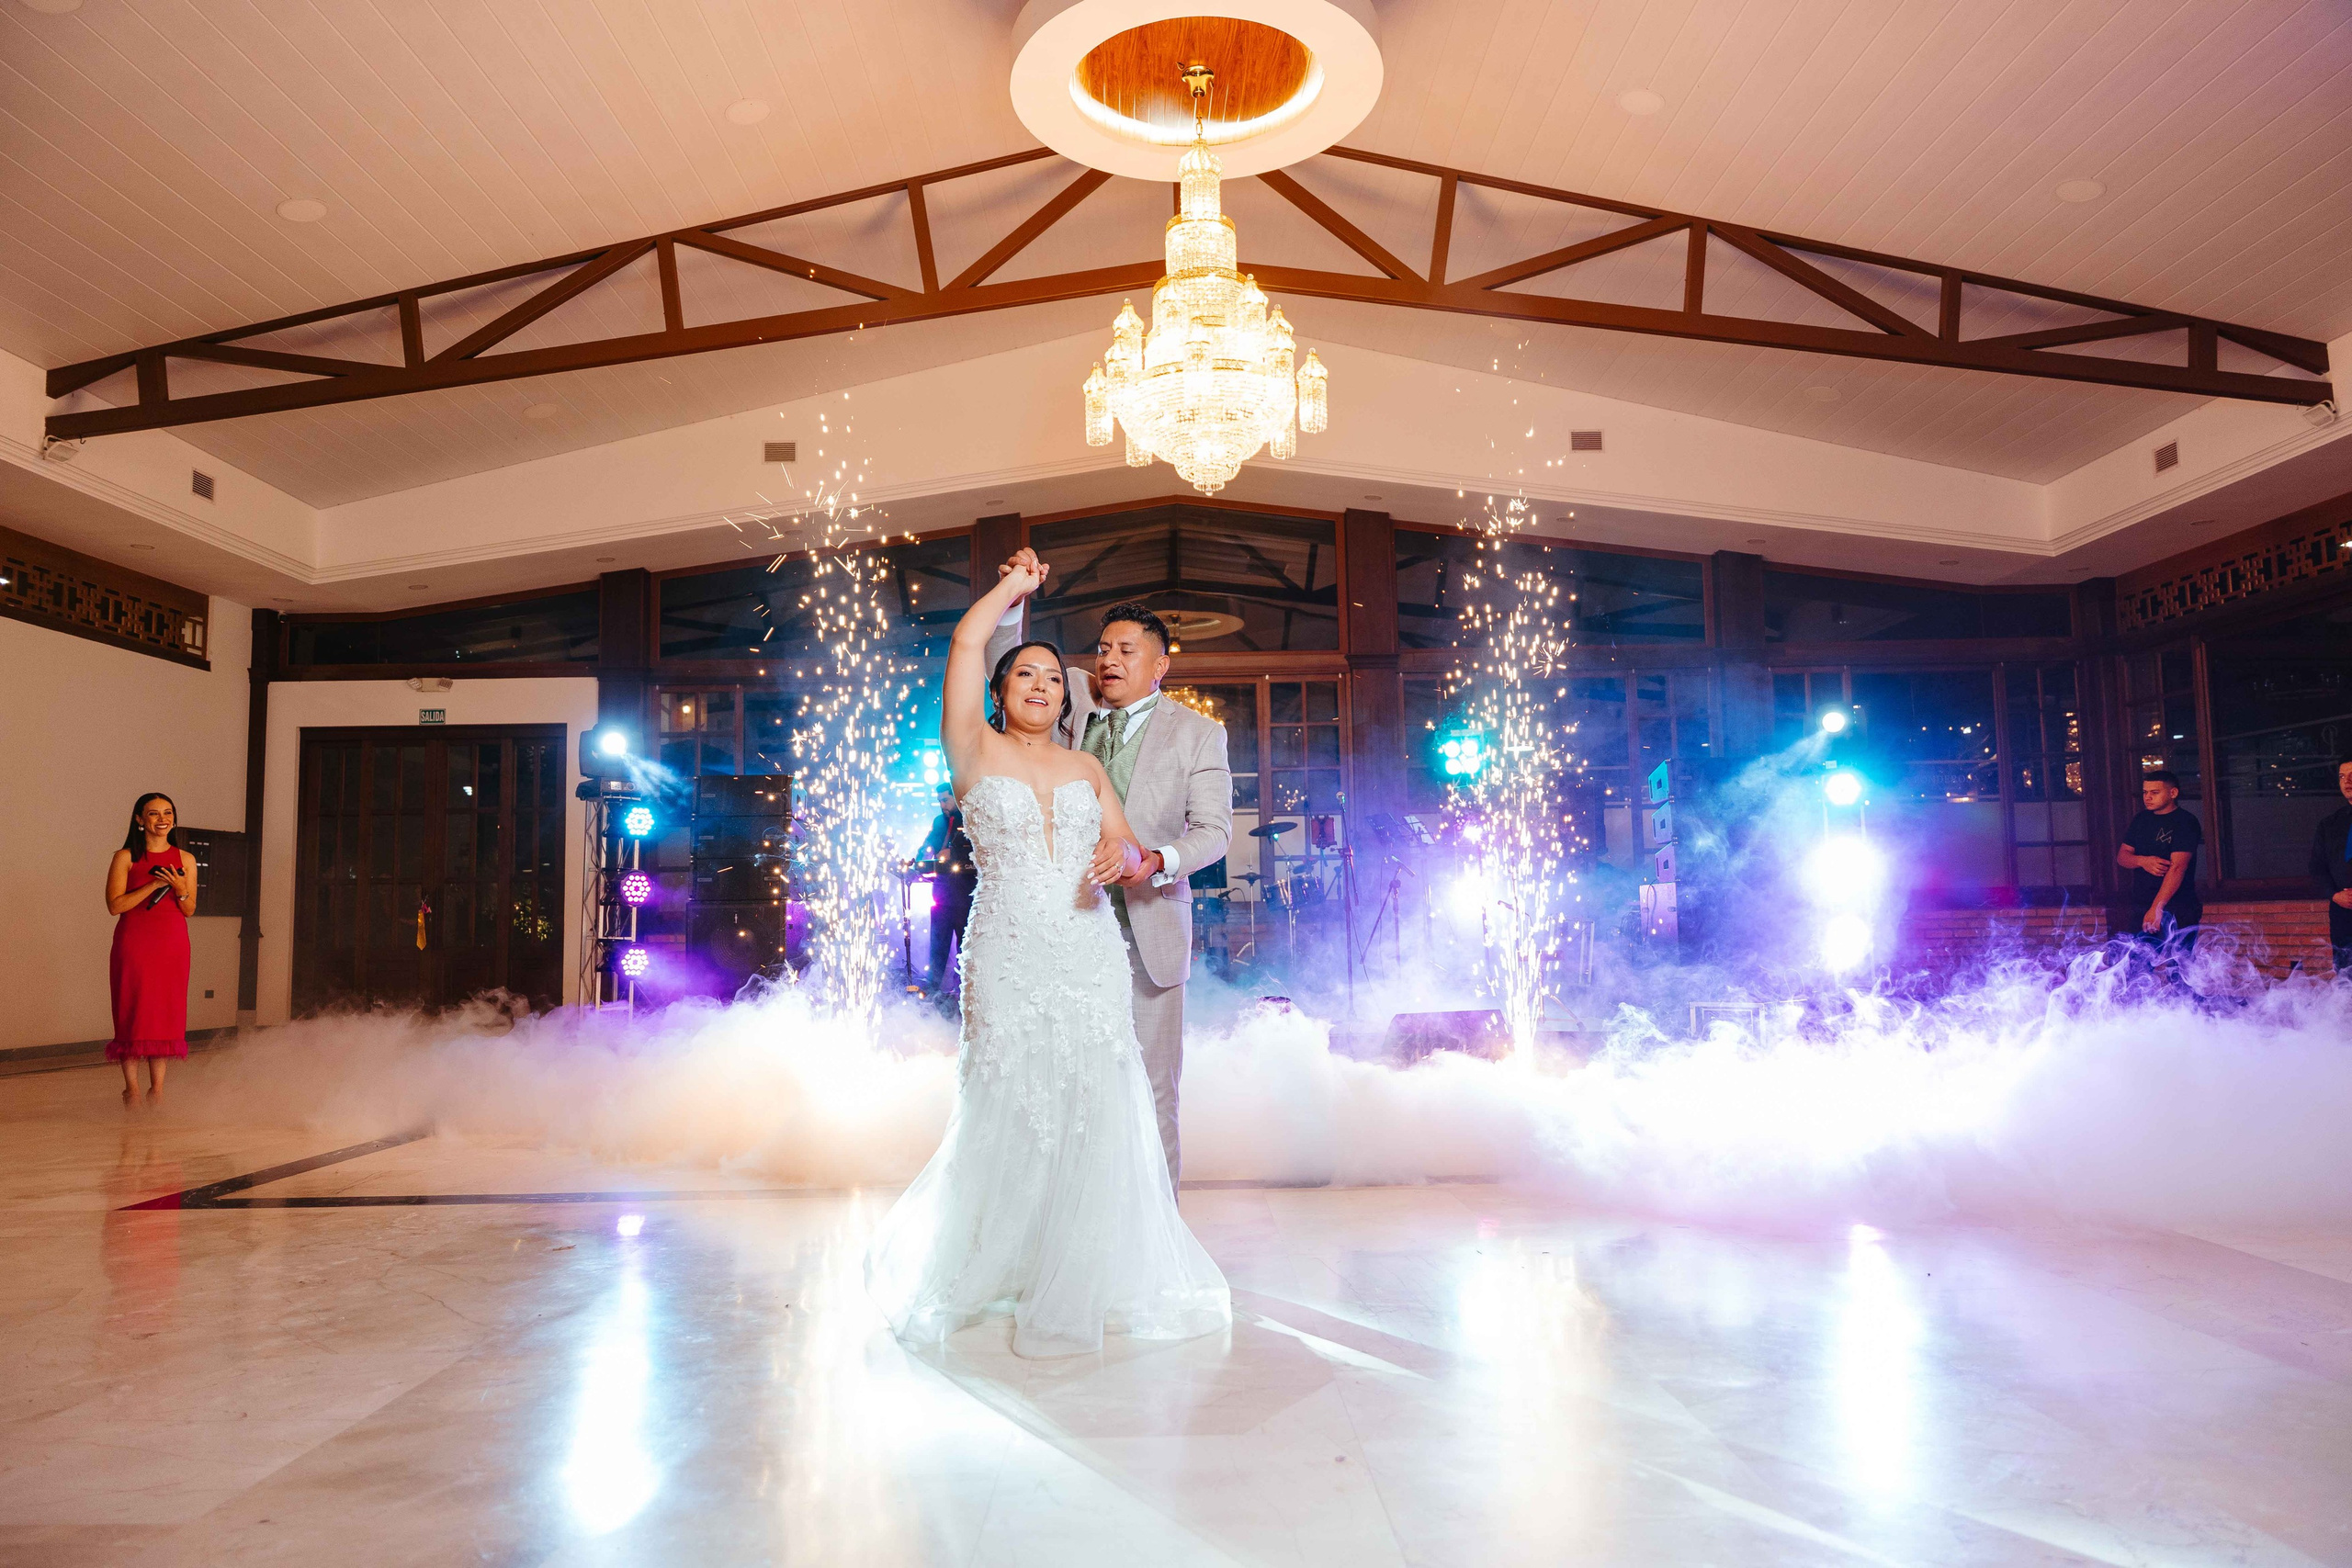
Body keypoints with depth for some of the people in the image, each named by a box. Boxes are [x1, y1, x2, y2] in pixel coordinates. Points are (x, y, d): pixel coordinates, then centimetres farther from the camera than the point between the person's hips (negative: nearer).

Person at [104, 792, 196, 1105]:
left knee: (167, 1014, 1)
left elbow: (190, 910, 10)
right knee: (134, 1014, -3)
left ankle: (157, 1088, 8)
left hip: (173, 945, 3)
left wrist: (179, 889, -11)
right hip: (134, 944, -3)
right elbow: (114, 905, -6)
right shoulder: (125, 857, 2)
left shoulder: (185, 860, 10)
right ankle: (131, 1089, 4)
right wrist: (154, 885, -14)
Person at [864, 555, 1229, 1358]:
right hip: (1008, 955, -3)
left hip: (1091, 956, 3)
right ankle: (948, 1261, 27)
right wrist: (1016, 584, 9)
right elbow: (966, 639, -4)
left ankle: (1083, 1278, 14)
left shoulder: (1086, 767, 15)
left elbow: (1130, 854, 12)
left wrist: (1124, 856, -11)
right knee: (1005, 1116, 3)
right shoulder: (976, 751, 4)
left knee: (1096, 1116, 0)